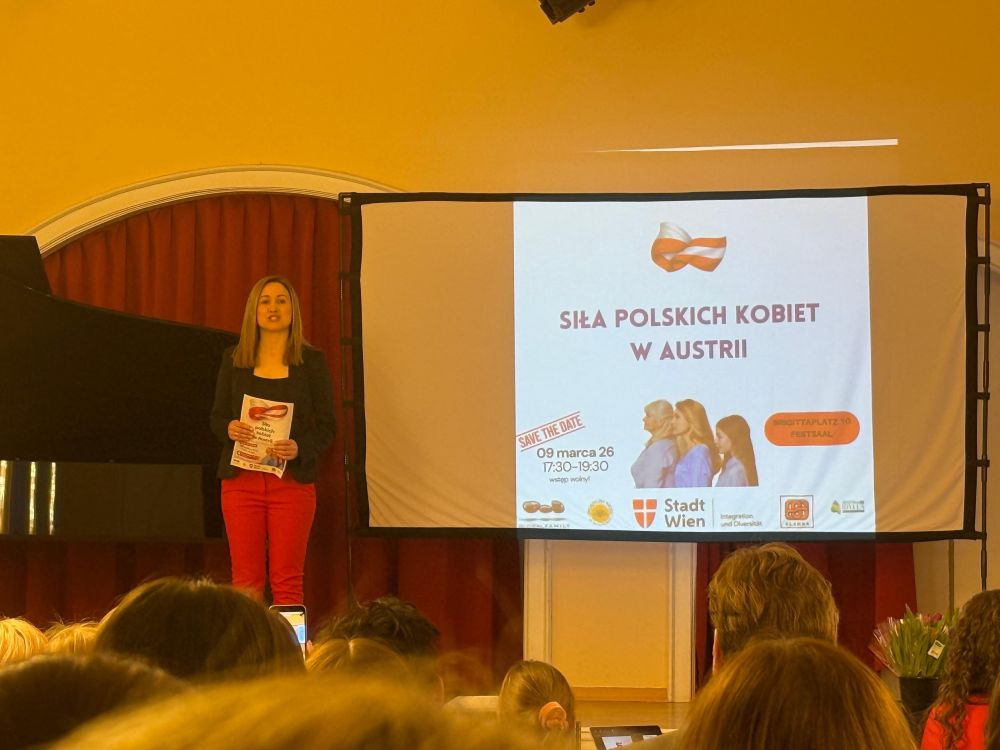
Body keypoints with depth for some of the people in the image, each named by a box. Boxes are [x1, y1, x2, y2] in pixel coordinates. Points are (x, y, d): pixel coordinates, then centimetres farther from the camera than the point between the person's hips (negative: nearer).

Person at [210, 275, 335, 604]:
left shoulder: (311, 361, 4)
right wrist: (229, 429, -11)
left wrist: (299, 448, -17)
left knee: (287, 580, -3)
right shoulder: (234, 359, 9)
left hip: (293, 481, -1)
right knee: (246, 579, -1)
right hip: (241, 479, 1)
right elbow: (217, 416, 13)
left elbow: (327, 427, 3)